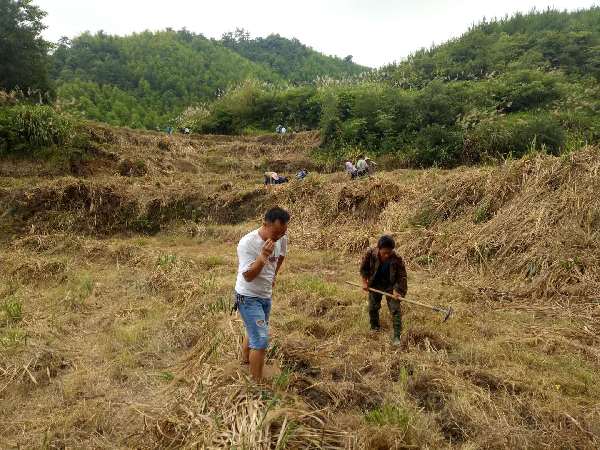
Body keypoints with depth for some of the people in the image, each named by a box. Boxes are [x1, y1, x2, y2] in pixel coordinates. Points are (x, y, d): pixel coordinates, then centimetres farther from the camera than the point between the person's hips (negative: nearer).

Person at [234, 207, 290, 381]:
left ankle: (245, 360, 51)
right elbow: (248, 276, -28)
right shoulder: (247, 243, -27)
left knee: (253, 331, 26)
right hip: (248, 297, -7)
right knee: (261, 340, -12)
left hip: (266, 295, 7)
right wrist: (263, 256, -39)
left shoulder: (282, 239, -8)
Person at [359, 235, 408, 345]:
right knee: (373, 307, 16)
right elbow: (364, 268, -5)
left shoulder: (397, 259, -28)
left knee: (395, 309, -6)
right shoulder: (370, 254, -24)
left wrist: (396, 290, -25)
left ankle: (396, 336, 3)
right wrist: (365, 282, -6)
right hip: (375, 284, 2)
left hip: (391, 286, -2)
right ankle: (374, 328, 41)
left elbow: (402, 276, -17)